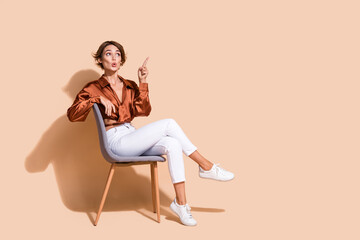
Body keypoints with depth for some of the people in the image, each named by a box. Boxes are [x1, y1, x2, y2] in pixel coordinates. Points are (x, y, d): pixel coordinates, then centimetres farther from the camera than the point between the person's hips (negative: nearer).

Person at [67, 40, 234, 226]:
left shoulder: (130, 86, 17)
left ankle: (180, 203, -24)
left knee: (172, 144, -25)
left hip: (133, 139, 6)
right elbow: (72, 114, -9)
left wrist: (143, 83, -6)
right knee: (168, 124, -22)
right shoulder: (94, 88, 5)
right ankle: (206, 167, -13)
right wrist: (98, 99, -18)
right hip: (116, 141, -5)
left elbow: (143, 111, 1)